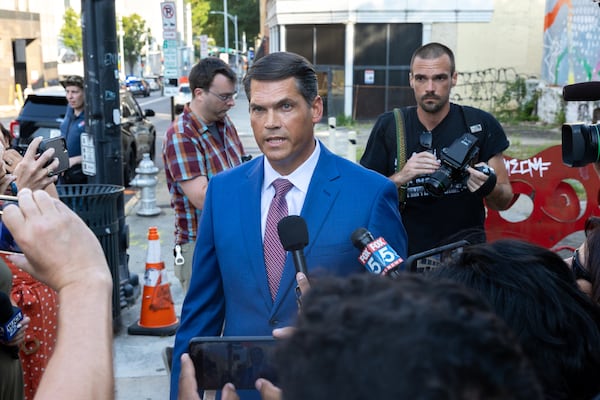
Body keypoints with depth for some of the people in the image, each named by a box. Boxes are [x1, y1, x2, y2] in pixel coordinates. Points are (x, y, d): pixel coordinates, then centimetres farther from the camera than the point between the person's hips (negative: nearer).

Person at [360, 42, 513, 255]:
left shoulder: (481, 125, 1)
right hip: (405, 252, 2)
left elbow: (504, 201, 5)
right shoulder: (388, 126, 2)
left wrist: (489, 188, -17)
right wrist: (400, 178, -17)